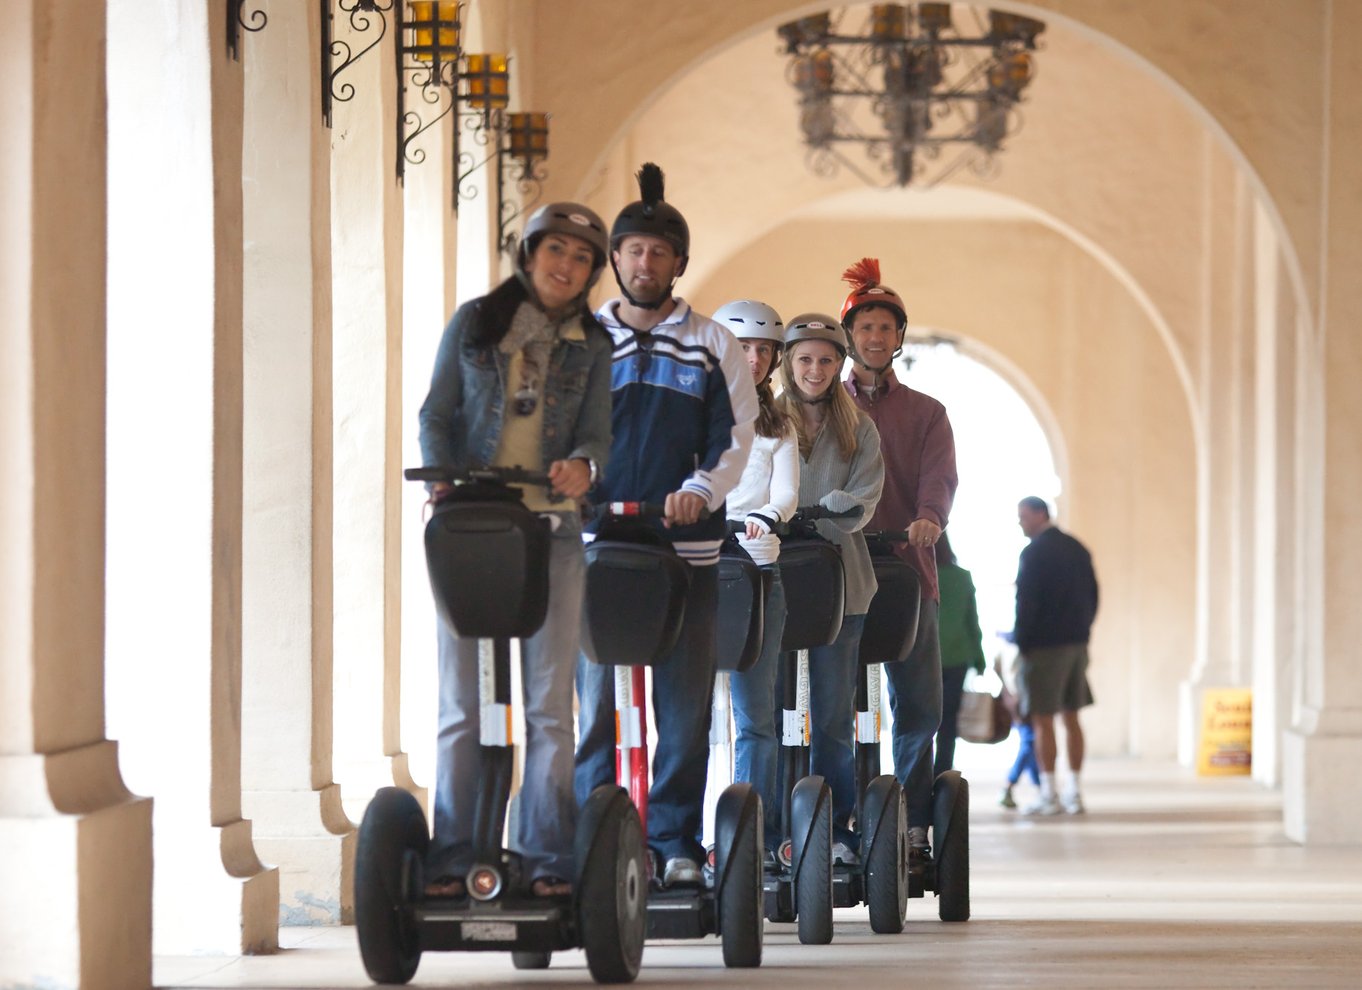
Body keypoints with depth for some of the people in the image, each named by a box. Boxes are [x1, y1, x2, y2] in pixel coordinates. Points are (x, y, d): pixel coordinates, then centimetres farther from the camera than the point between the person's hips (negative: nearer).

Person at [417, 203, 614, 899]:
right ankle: (450, 860, 3)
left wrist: (582, 465, -19)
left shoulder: (591, 347, 9)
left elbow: (596, 435, 3)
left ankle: (547, 861, 3)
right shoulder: (473, 324, 6)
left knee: (549, 705, 0)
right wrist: (441, 478, -11)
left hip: (550, 530, 1)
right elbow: (436, 414, 6)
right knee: (461, 702, 0)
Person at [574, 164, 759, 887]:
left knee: (684, 703, 0)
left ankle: (674, 841, 7)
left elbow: (736, 439, 5)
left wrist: (700, 491, -13)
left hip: (688, 548, 0)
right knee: (596, 700, -2)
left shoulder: (712, 345, 9)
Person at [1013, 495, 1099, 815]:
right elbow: (1092, 596, 14)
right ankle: (1074, 792, 10)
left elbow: (1026, 602, -15)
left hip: (1044, 645, -7)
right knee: (1071, 719, 10)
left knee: (1043, 720, -4)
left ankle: (1048, 795, -5)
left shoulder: (1034, 552, -11)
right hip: (1076, 644, 7)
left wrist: (1020, 644, -9)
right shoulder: (1078, 549, 12)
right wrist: (1081, 631, 17)